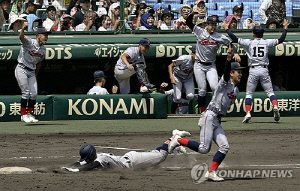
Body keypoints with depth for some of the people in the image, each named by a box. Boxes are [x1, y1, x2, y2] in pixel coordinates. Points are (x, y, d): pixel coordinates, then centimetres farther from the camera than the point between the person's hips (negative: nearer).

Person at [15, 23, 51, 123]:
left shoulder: (43, 49, 8)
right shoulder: (29, 42, -14)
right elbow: (21, 37, -36)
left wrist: (35, 75, 22)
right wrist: (23, 28, -57)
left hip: (31, 72, 7)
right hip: (21, 69, -7)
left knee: (34, 94, 1)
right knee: (26, 92, -10)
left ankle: (29, 114, 14)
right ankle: (23, 115, -2)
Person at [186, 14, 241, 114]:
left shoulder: (219, 37, -3)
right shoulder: (200, 32, -2)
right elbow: (188, 23, -2)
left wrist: (235, 53, -22)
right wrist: (192, 14, -20)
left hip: (211, 66, 0)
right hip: (199, 66, 0)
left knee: (214, 87, -17)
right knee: (202, 90, -1)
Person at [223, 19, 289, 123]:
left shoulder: (249, 43, 1)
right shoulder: (267, 42, 5)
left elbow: (235, 39, 0)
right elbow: (281, 40, 10)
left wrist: (227, 29, 11)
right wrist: (285, 28, 24)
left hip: (253, 71, -1)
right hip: (264, 70, 1)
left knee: (249, 94, 5)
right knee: (270, 92, 6)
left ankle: (248, 113, -11)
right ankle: (275, 107, -19)